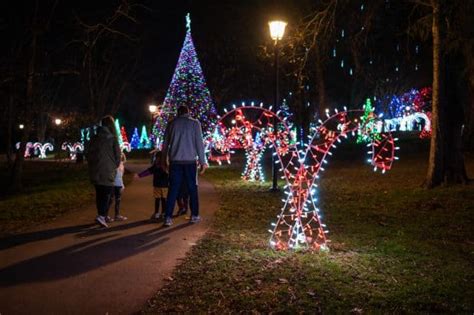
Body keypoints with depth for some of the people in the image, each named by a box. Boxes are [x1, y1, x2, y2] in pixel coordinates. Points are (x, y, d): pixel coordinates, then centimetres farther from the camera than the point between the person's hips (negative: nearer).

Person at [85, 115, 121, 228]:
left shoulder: (94, 138, 7)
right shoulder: (113, 138, -7)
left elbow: (87, 152, 10)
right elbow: (117, 155, -4)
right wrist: (116, 165, 13)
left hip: (95, 171, 5)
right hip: (107, 171, -5)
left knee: (99, 193, 15)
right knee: (107, 194, -1)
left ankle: (102, 215, 22)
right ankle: (101, 216, -15)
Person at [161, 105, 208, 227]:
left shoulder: (172, 124, 8)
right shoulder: (195, 123, 1)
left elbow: (165, 143, 11)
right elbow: (199, 143, -3)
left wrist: (164, 160, 19)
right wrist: (203, 161, 1)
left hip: (175, 161, 2)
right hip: (190, 161, -1)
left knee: (173, 189, 2)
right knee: (192, 188, 10)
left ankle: (168, 217, -4)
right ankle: (194, 215, 14)